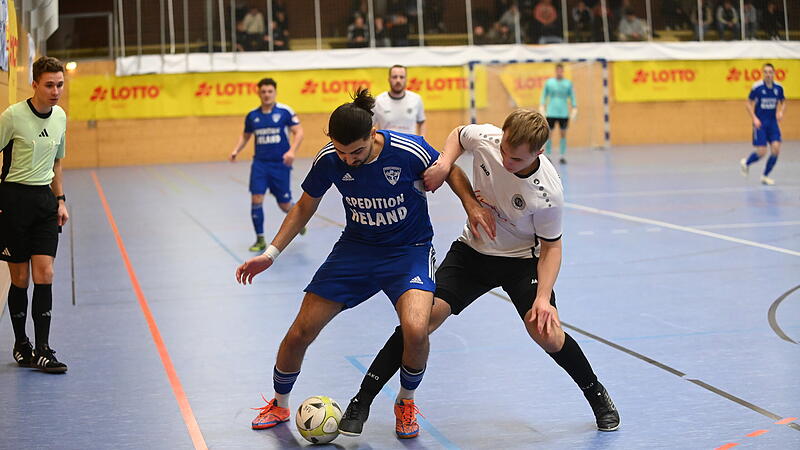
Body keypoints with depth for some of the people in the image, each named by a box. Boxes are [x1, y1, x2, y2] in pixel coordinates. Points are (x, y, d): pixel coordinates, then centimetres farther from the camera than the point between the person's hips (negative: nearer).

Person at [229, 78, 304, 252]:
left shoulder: (285, 111, -7)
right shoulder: (252, 115, 4)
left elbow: (299, 132, -9)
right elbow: (245, 135, 18)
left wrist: (292, 150, -24)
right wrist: (236, 150, 2)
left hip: (281, 164, -3)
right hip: (260, 163, 3)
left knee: (285, 205, 3)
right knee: (256, 199, -10)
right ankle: (260, 239, 3)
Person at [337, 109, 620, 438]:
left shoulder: (547, 192, -28)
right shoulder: (484, 138, -21)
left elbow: (551, 246, -13)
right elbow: (458, 135, 5)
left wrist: (543, 297, -25)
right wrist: (444, 163, -14)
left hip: (522, 259, -2)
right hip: (473, 249, 3)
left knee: (547, 334, -18)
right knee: (426, 315, -13)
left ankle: (598, 397, 12)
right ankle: (361, 403, -5)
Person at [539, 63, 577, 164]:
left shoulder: (568, 83, 6)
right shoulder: (549, 82, 5)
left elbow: (572, 96, 10)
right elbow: (544, 95, 9)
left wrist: (574, 108, 4)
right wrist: (542, 106, -1)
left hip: (564, 113, 1)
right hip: (551, 113, -1)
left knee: (563, 134, 1)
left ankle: (561, 156, 7)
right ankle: (548, 156, 5)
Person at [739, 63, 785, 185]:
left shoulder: (779, 87, -1)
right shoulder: (756, 87, -11)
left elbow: (783, 102, 15)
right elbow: (749, 103, -1)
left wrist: (780, 112, -6)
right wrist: (754, 118, -12)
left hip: (773, 122, 4)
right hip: (760, 123, -4)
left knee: (776, 148, -10)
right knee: (762, 152, -8)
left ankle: (765, 176, 8)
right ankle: (746, 163, 26)